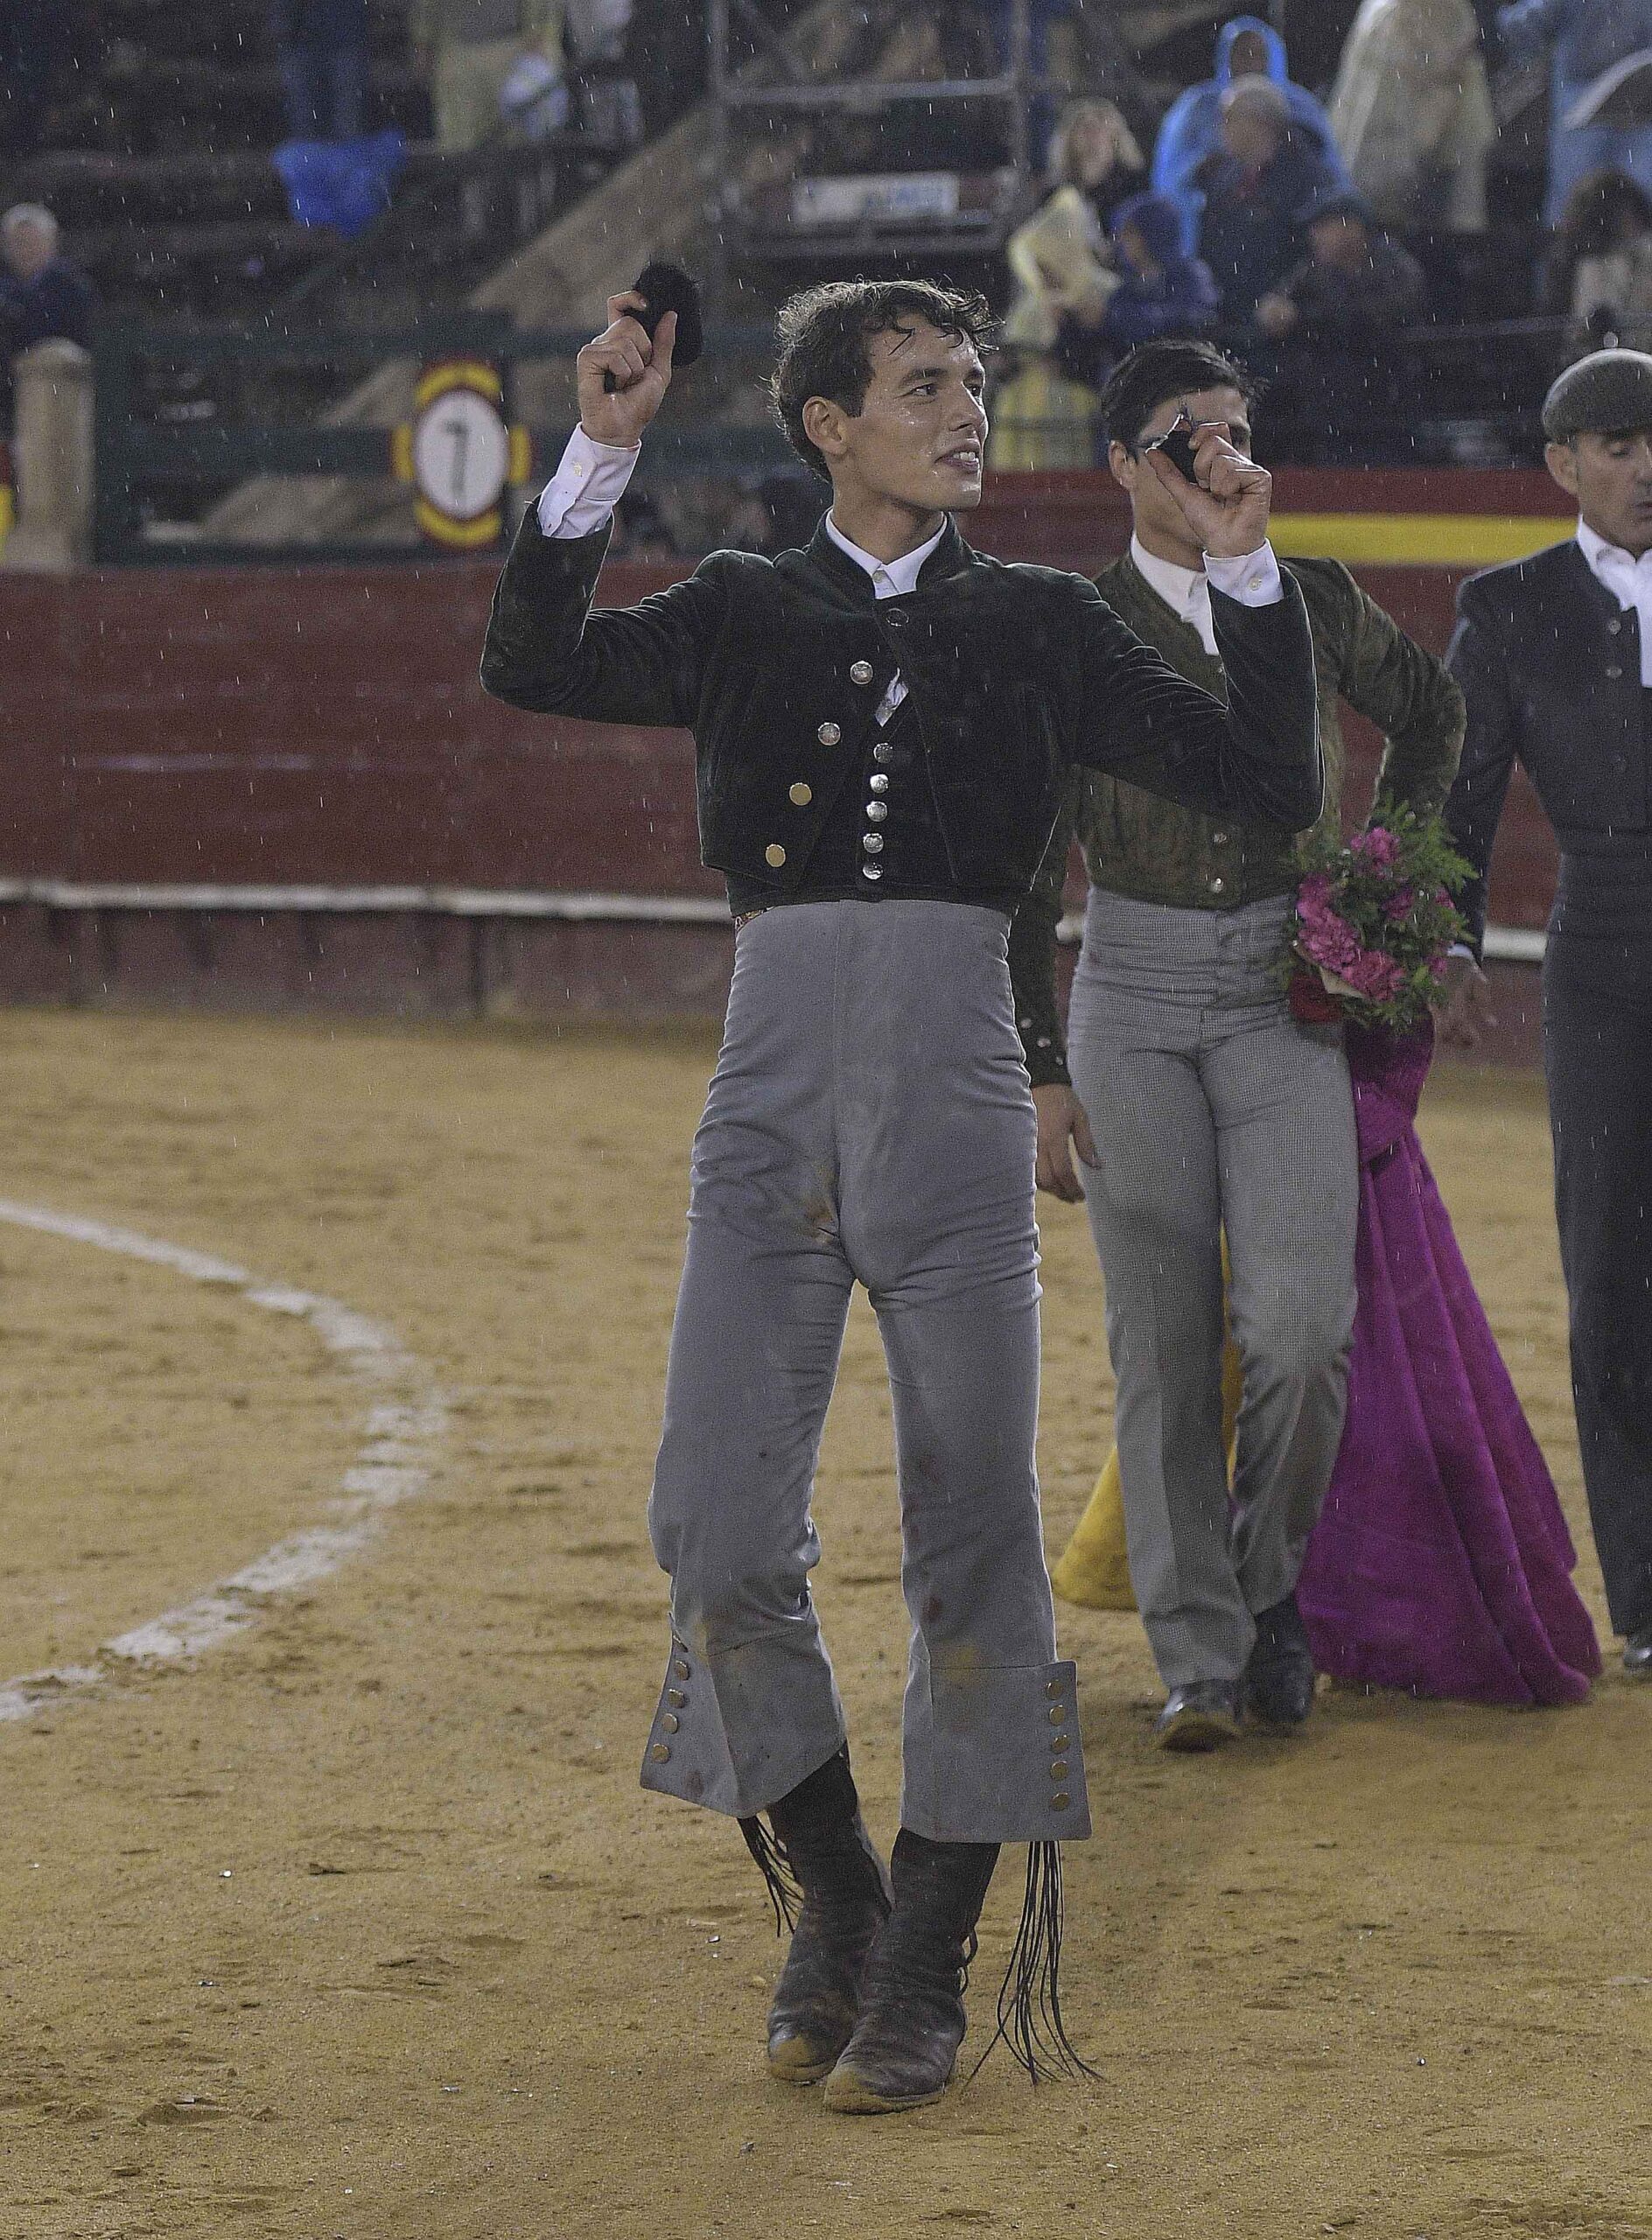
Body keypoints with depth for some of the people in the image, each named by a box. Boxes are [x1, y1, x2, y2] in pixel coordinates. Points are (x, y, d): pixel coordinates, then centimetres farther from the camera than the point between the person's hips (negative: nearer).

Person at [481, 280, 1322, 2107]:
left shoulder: (1041, 626, 11)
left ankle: (928, 1969, 10)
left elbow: (1267, 781, 7)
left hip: (957, 1108, 0)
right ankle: (832, 1904, 16)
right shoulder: (743, 615, 12)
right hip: (772, 1111, 0)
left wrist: (1243, 565, -2)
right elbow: (535, 666, -3)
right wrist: (601, 450, -11)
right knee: (720, 1536, -6)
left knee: (972, 1537, -1)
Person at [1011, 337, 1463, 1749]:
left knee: (1300, 1322, -12)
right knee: (1163, 1340, -2)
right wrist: (1036, 1069, -1)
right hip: (1135, 985, 0)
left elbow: (1432, 715, 26)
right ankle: (1197, 1657, 5)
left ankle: (1269, 1588, 12)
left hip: (1287, 990, 0)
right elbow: (1027, 867, 4)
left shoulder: (1315, 605, 6)